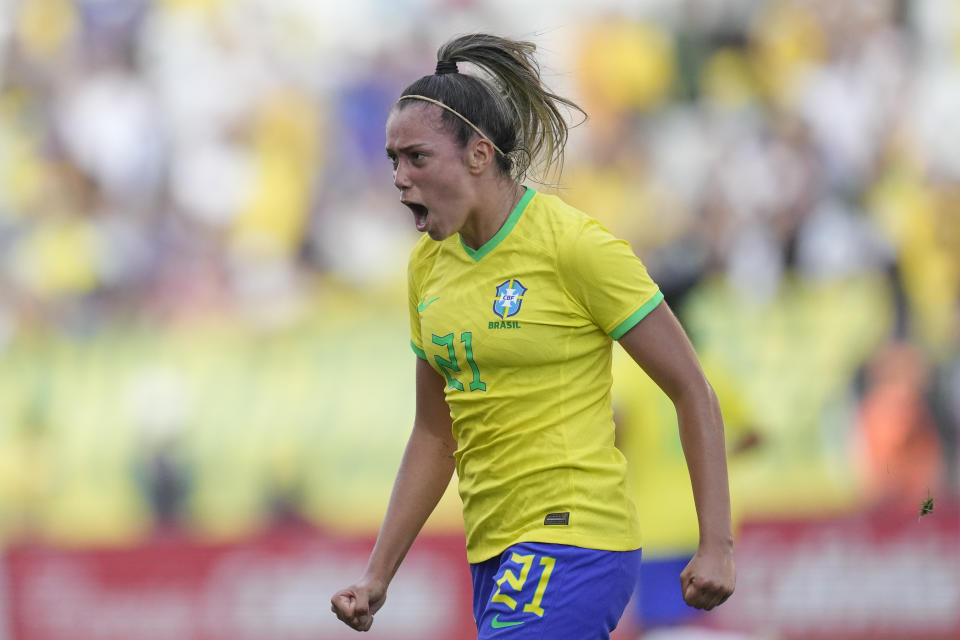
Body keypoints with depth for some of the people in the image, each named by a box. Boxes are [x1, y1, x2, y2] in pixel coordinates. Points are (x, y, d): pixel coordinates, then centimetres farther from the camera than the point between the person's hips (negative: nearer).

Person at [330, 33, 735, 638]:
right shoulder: (429, 264, 11)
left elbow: (693, 393, -6)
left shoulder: (577, 245, -10)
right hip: (496, 555, 7)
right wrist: (377, 576, 14)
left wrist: (717, 545, -11)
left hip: (573, 538, -7)